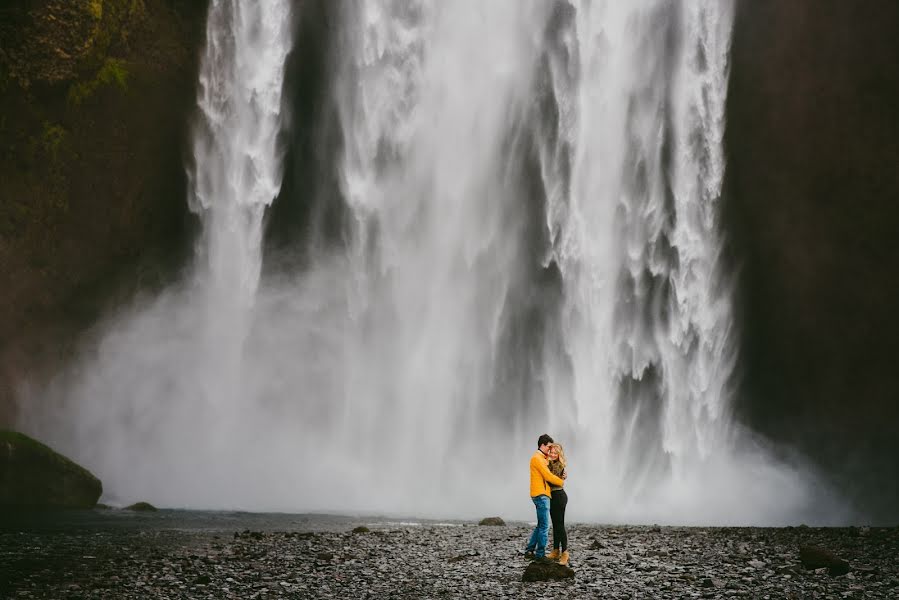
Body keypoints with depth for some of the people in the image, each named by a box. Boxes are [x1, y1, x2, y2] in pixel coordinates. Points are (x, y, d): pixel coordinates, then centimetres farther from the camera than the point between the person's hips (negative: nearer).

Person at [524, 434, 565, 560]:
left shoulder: (542, 458, 21)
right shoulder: (537, 458, -12)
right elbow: (548, 476, -17)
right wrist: (561, 482, -3)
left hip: (542, 495, 10)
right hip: (541, 495, -10)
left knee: (541, 525, 13)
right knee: (544, 526, -8)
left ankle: (529, 551, 14)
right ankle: (540, 554, -5)